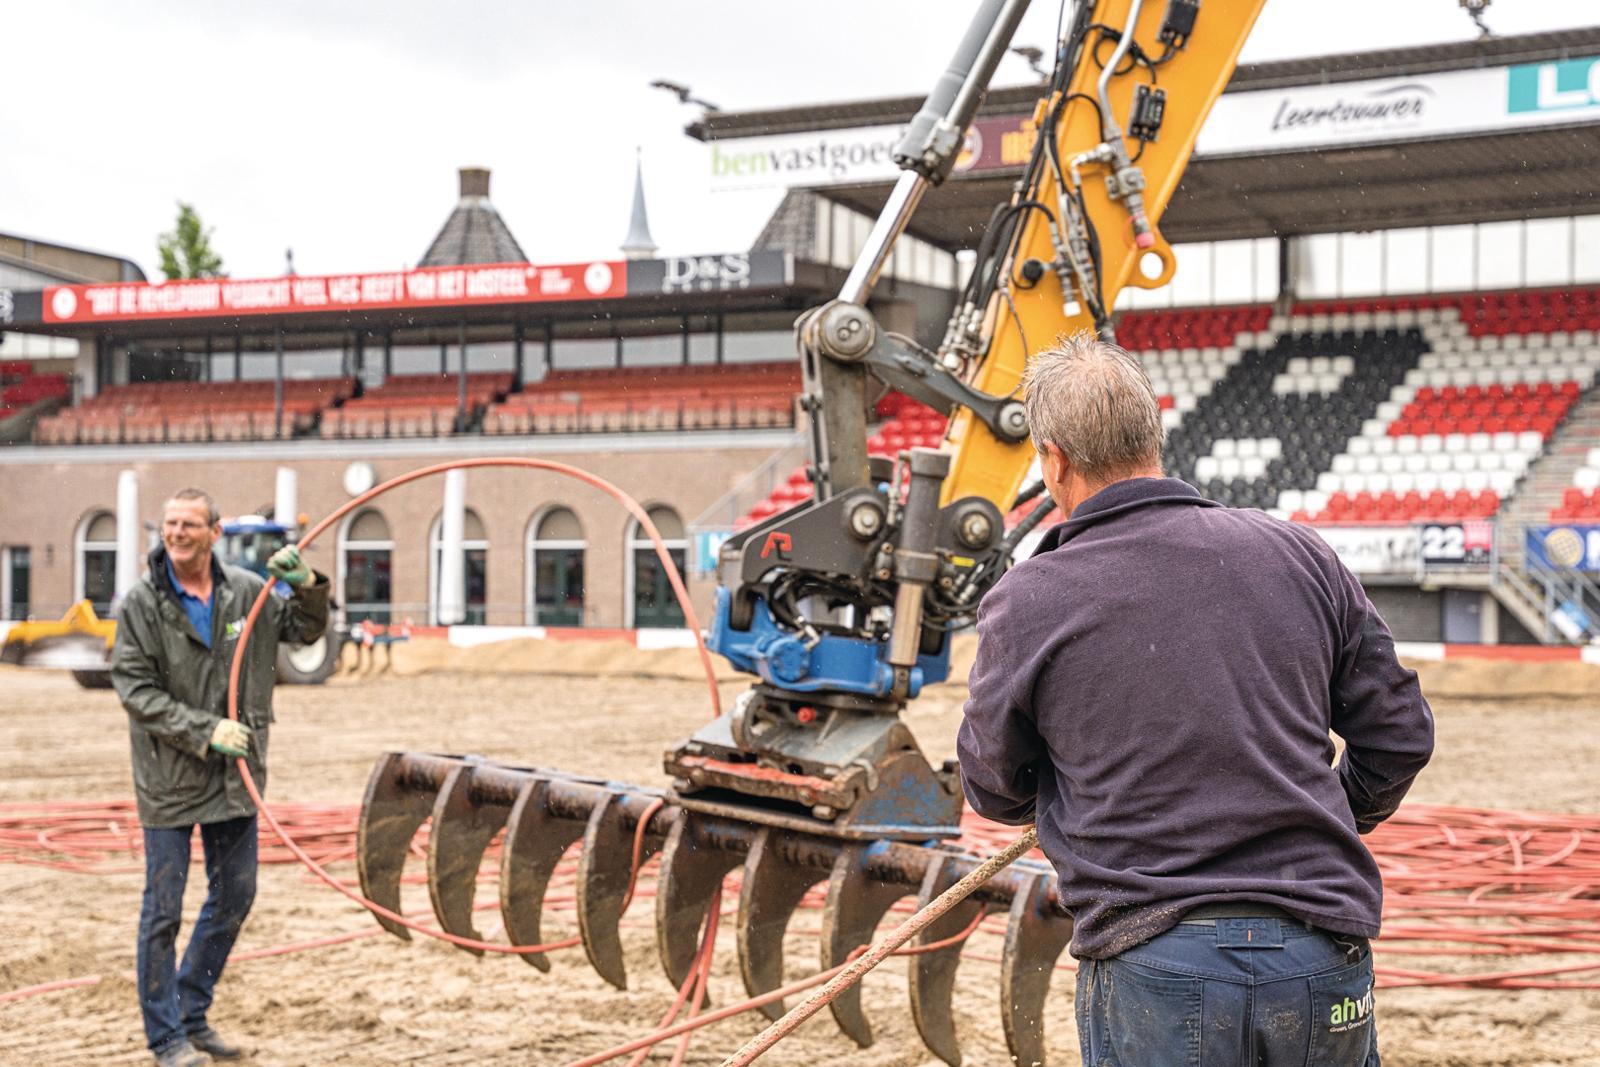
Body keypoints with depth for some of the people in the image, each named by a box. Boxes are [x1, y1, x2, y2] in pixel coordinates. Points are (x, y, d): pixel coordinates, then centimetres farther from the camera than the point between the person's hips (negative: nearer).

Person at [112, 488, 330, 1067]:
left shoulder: (246, 591, 1)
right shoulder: (142, 603, -9)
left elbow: (306, 629, 13)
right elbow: (135, 688, -12)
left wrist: (307, 586, -8)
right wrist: (204, 730, -20)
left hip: (235, 775, 5)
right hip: (169, 779, -5)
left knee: (234, 898, 14)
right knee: (163, 909, 2)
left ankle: (192, 1015, 31)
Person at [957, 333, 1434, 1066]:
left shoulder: (1024, 604, -5)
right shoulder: (1299, 555, 3)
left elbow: (995, 794, 9)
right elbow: (1399, 733, 12)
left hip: (1155, 971, -3)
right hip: (1323, 960, 3)